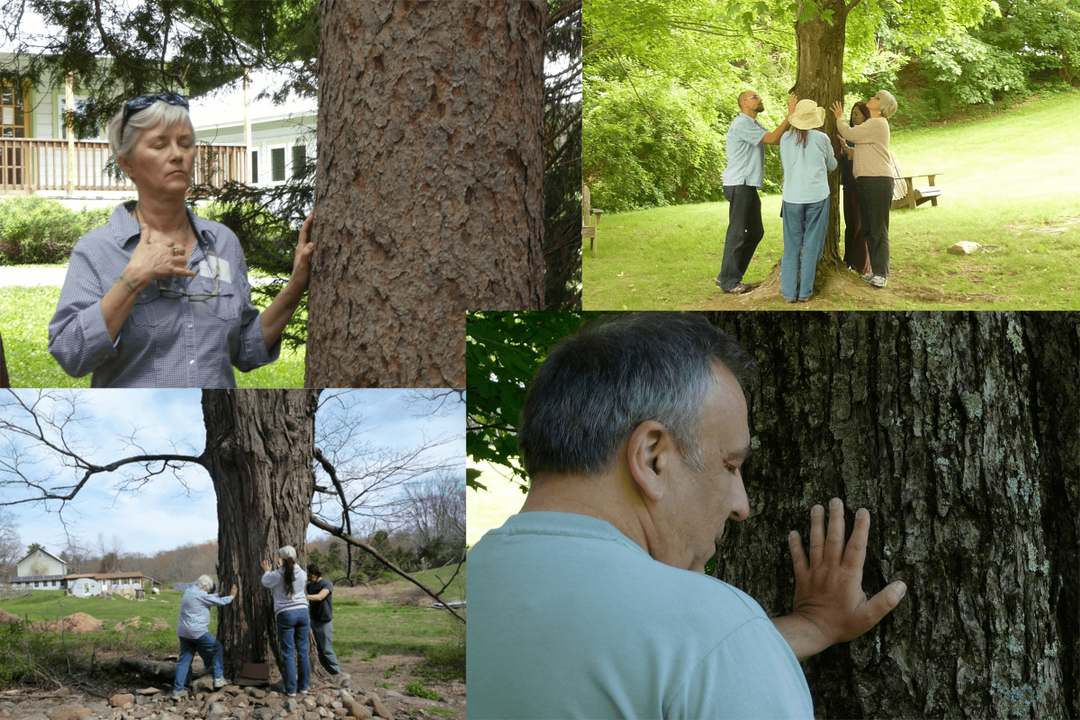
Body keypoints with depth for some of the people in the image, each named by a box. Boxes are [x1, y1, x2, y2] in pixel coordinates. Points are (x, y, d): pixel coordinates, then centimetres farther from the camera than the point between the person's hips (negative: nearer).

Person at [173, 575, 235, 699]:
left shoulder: (188, 592, 15)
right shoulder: (201, 595, -13)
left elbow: (212, 598, 27)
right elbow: (220, 602, -3)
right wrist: (231, 596, 14)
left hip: (183, 632, 8)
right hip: (197, 631, -8)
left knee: (183, 660, 9)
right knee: (217, 649, 9)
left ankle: (177, 691, 5)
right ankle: (218, 679, 11)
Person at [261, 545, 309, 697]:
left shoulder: (278, 575, -9)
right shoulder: (301, 573, 1)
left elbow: (266, 582, 10)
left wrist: (267, 571, 30)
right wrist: (283, 567, 34)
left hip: (285, 615, -3)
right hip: (302, 612, 3)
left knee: (288, 653, 0)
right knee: (302, 651, 9)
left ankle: (291, 689, 1)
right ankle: (303, 686, 14)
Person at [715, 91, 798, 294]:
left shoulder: (754, 124, 19)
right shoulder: (742, 124, -14)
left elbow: (779, 139, 11)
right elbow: (772, 139, -19)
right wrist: (789, 116, -17)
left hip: (749, 186, 10)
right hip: (739, 185, -10)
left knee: (755, 232, 13)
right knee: (737, 233, -6)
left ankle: (727, 277, 18)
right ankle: (729, 282, 1)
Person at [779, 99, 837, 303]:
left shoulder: (786, 138, 0)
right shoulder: (821, 138, -5)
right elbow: (832, 166, 11)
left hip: (792, 198, 2)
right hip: (817, 196, -2)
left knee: (792, 246, 9)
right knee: (811, 245, 6)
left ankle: (789, 293, 7)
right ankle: (805, 292, 7)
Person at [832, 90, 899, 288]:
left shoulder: (878, 124, -10)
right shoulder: (870, 124, 20)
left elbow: (849, 134, -12)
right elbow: (848, 136, 16)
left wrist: (840, 118, 5)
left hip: (879, 180, -10)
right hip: (865, 181, 10)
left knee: (879, 229, -9)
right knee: (868, 229, 11)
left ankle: (881, 273, -9)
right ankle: (875, 271, 17)